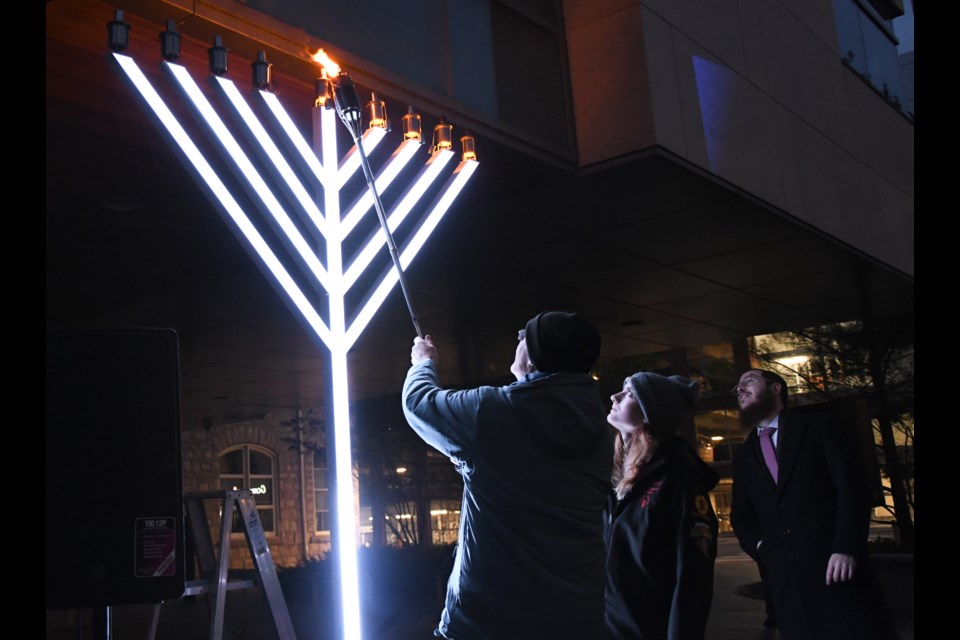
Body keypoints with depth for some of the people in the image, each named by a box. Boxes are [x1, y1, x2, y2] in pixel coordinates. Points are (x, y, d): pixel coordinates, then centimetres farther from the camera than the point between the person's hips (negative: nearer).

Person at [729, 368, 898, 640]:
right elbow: (741, 514, 22)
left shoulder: (818, 426, 5)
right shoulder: (743, 456, 18)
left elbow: (852, 486, -4)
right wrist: (760, 546, 2)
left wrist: (846, 547, -14)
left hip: (835, 564, -4)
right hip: (784, 576, 4)